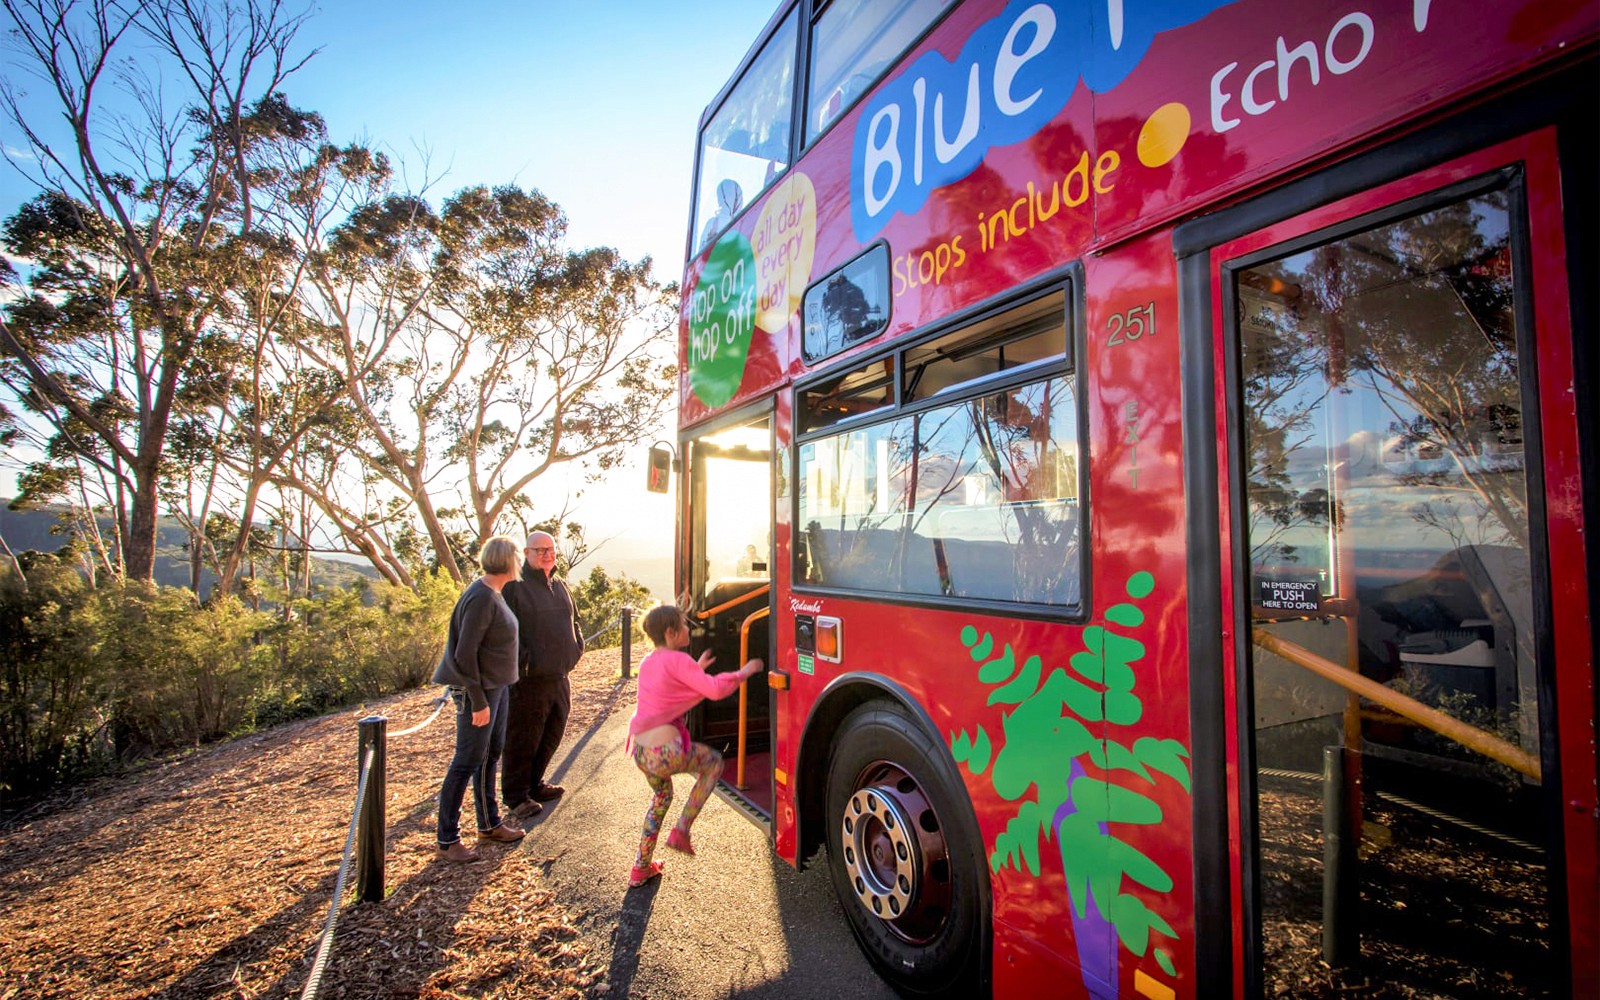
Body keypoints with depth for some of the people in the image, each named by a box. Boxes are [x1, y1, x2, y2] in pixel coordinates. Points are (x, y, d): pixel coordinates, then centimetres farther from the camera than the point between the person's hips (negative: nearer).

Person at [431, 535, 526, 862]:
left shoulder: (492, 593, 7)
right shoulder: (481, 598, -22)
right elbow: (465, 653, -23)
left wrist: (492, 693, 15)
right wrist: (478, 701, -19)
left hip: (496, 686, 10)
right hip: (478, 690, -10)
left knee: (490, 755, 17)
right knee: (468, 761, 1)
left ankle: (489, 824, 31)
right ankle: (447, 839, 14)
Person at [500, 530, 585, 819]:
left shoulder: (560, 585, 13)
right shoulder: (514, 586, -12)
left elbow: (572, 620, 23)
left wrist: (576, 646, 9)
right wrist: (518, 665, -20)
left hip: (559, 676, 8)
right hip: (528, 679, -8)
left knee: (551, 736, 18)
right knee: (522, 740, 5)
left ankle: (534, 784, 36)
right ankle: (516, 795, 21)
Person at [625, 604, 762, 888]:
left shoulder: (648, 662, 13)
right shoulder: (677, 660, -12)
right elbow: (715, 689, -17)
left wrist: (695, 670, 30)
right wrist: (743, 672, -4)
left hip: (640, 750, 8)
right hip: (666, 751, -8)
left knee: (662, 796, 32)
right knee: (714, 762, 17)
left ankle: (641, 868, 37)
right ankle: (681, 831, 14)